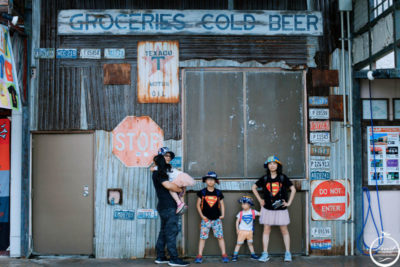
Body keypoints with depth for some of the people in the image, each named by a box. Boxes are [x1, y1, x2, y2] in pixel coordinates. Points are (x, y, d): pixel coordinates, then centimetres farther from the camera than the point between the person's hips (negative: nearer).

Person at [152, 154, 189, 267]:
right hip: (169, 207, -10)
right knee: (171, 232, -8)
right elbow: (168, 185, -23)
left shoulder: (158, 173, 18)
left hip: (164, 207, 10)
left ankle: (160, 257, 18)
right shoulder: (159, 174, -11)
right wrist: (180, 190, -7)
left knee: (164, 231, 13)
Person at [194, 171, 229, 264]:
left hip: (217, 219, 1)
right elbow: (198, 204, 4)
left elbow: (222, 204, 13)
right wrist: (201, 215, -4)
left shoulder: (218, 193, 5)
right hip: (206, 219, -1)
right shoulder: (202, 192, 0)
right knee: (202, 237, -2)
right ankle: (199, 256, 3)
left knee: (220, 236, -1)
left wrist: (222, 214, 2)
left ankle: (224, 255, 6)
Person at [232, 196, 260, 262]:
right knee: (239, 243, -1)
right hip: (242, 231, -2)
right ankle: (235, 255, 2)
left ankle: (253, 254, 24)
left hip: (249, 231, 2)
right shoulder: (240, 213, -5)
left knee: (250, 243, 13)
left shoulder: (253, 212, -2)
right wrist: (237, 229, -6)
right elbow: (237, 221, 0)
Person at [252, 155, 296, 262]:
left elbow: (293, 189, 2)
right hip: (267, 208, 1)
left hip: (281, 209, -1)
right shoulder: (264, 178, 2)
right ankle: (265, 254, 6)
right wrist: (260, 200, 9)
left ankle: (288, 253, 12)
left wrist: (289, 202, -2)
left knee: (284, 230, 4)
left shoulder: (283, 178, -2)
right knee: (266, 230, 2)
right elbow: (254, 187, 13)